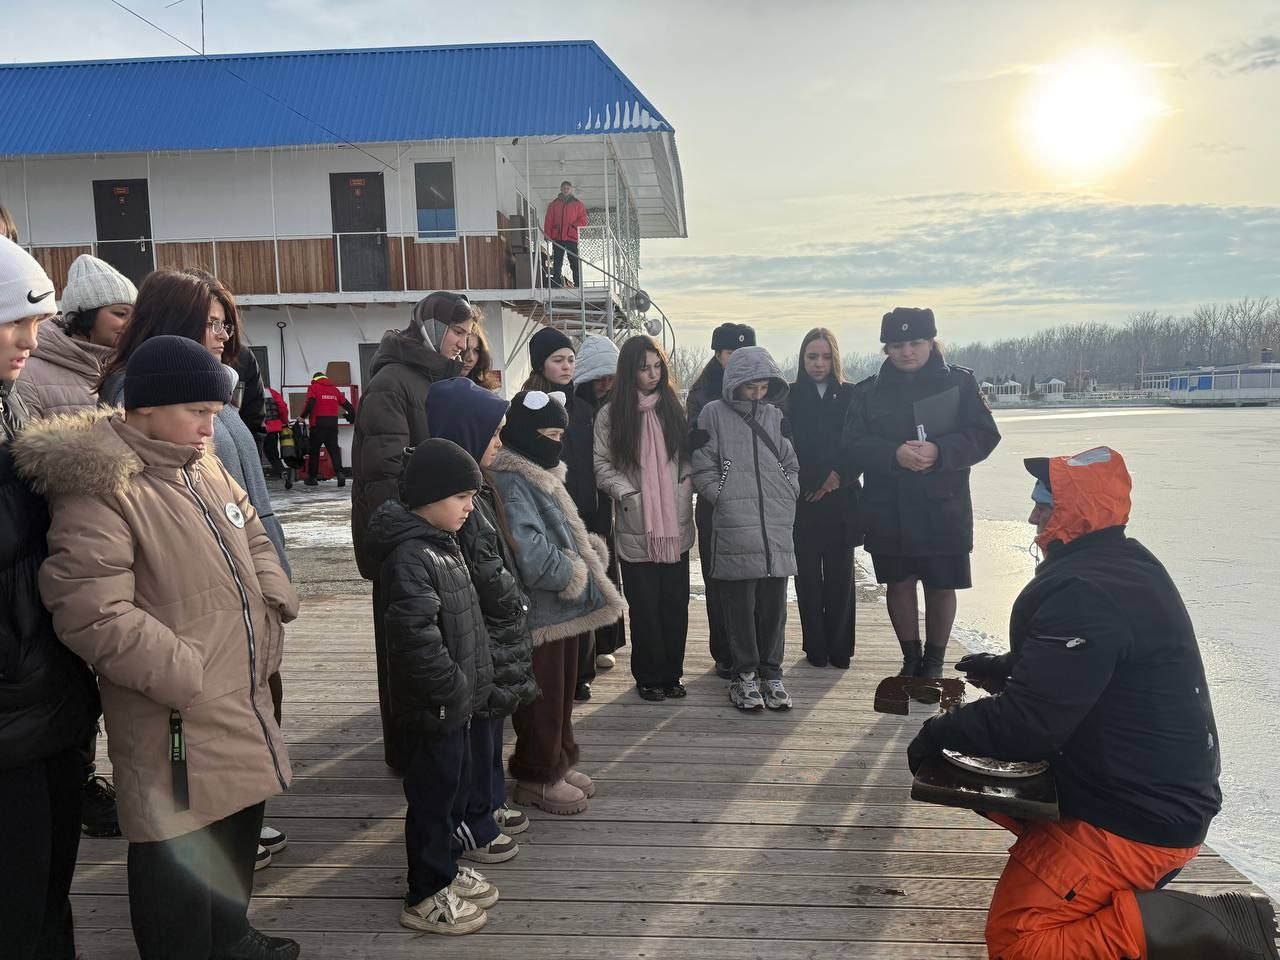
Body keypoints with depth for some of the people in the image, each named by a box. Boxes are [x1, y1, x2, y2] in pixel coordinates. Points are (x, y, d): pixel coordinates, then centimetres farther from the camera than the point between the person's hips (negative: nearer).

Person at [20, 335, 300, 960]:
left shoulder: (207, 471, 9)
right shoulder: (99, 490, -18)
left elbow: (255, 543, 22)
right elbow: (92, 613, -24)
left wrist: (272, 606, 5)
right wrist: (188, 673, -20)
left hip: (241, 702, 9)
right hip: (175, 720, -8)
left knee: (235, 831, 24)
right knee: (181, 855, 6)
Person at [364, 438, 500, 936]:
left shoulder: (441, 542, 8)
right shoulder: (409, 557, -24)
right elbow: (416, 638, -31)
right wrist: (452, 688, -22)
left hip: (455, 702, 10)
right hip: (432, 708, -10)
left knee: (455, 788, 22)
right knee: (432, 797, 5)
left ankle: (447, 868, 39)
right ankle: (426, 896, 21)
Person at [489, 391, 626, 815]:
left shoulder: (539, 474, 13)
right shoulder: (510, 483, -20)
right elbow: (529, 549, -29)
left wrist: (588, 549, 2)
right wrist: (573, 572, -15)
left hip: (560, 606, 10)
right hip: (538, 612, -10)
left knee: (562, 691, 20)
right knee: (541, 698, 4)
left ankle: (558, 763, 35)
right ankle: (537, 777, 20)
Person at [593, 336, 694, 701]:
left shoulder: (674, 409, 8)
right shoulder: (611, 415, 0)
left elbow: (688, 458, 12)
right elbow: (602, 464, 0)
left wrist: (685, 490, -3)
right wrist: (626, 493, -13)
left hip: (676, 524, 3)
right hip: (636, 529, -2)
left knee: (676, 603, 7)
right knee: (644, 606, 4)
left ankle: (671, 673, 21)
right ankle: (649, 676, 18)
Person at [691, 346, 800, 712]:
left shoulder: (774, 416, 14)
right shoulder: (715, 414, 2)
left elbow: (792, 465, 19)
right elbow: (703, 469, -1)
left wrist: (786, 499, 7)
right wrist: (728, 500, -7)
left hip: (777, 528, 4)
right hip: (735, 530, -3)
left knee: (774, 604, 7)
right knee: (740, 606, 1)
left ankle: (772, 673, 18)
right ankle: (745, 674, 13)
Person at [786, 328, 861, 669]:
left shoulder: (850, 396, 7)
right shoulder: (790, 397, 4)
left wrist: (838, 476, -8)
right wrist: (816, 481, -9)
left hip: (841, 499, 1)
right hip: (803, 500, -1)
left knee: (840, 574, 2)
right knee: (808, 574, 3)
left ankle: (839, 648, 11)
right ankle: (816, 648, 11)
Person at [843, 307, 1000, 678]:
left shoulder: (959, 382, 2)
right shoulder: (869, 391, 5)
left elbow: (984, 435, -4)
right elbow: (854, 445, -4)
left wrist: (939, 451, -21)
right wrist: (894, 455, -22)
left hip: (943, 508, -1)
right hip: (888, 511, 1)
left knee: (941, 588, 7)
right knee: (899, 584, 9)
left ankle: (934, 662, 25)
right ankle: (911, 659, 26)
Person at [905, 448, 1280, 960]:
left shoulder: (1086, 593, -27)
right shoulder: (1123, 565, 6)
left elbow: (1028, 723, -28)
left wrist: (940, 733, -13)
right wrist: (1008, 667, 10)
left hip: (1139, 817, -10)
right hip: (1154, 787, 10)